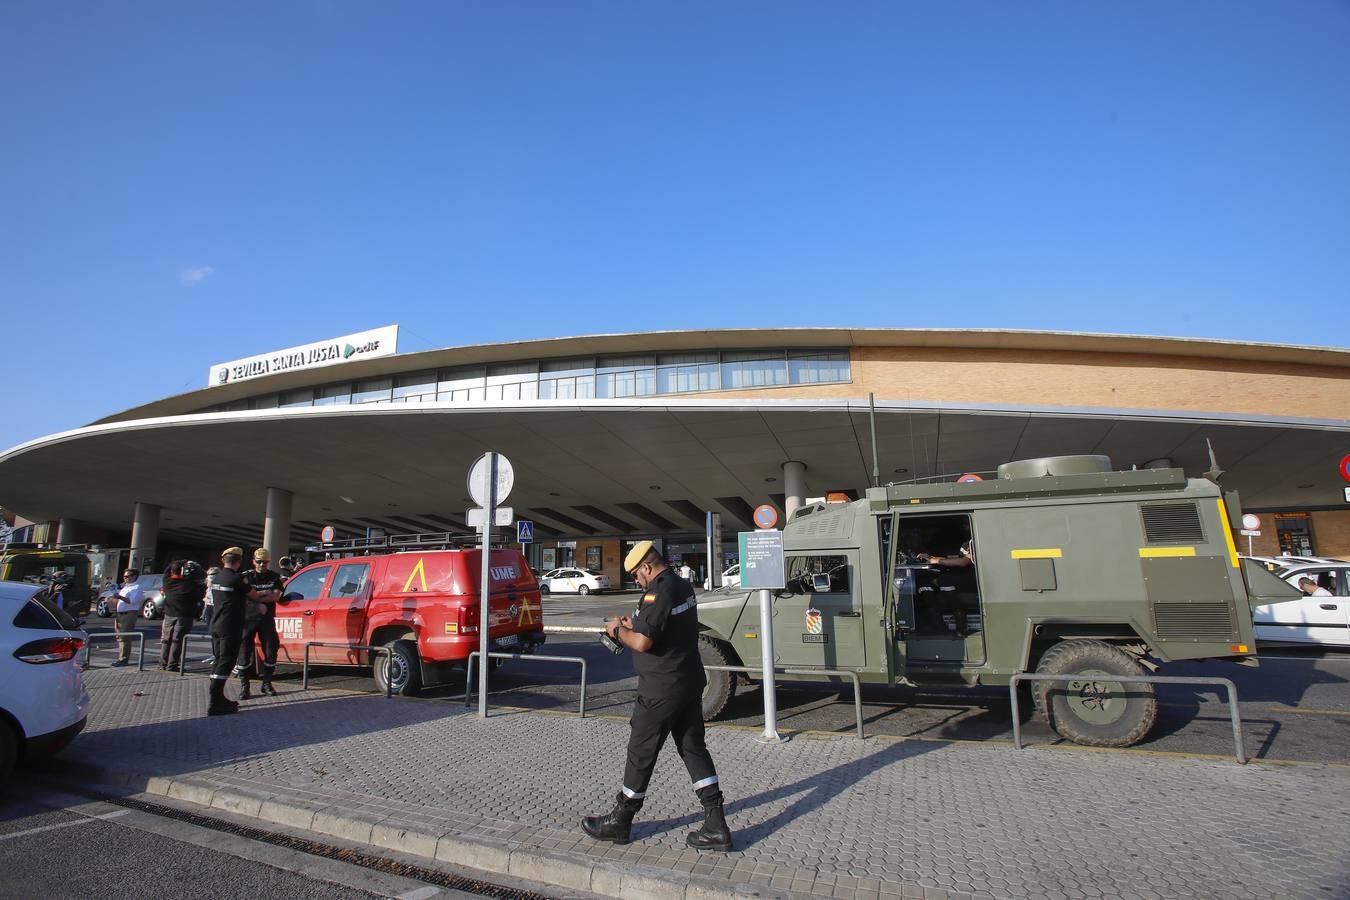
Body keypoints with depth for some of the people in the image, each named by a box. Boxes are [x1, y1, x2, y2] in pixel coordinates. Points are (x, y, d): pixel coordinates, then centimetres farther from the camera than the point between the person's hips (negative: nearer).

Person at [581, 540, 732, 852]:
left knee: (640, 753, 7)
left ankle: (620, 822, 24)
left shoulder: (658, 592, -22)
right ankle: (716, 826, 12)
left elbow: (641, 642, -26)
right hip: (691, 683, 9)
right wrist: (634, 623, 13)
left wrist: (618, 630, -8)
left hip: (661, 691, -9)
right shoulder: (683, 586, 9)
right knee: (694, 749, 12)